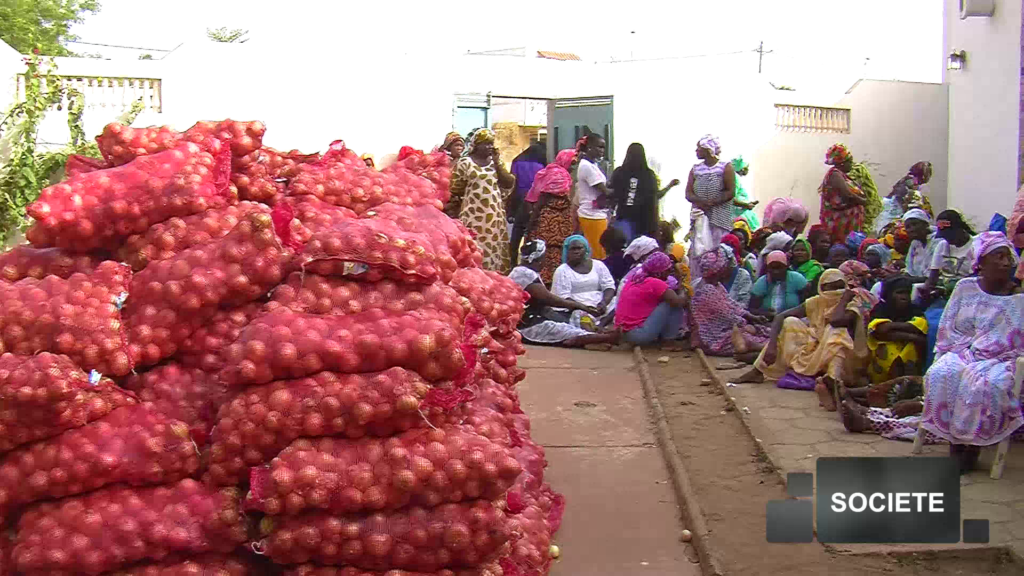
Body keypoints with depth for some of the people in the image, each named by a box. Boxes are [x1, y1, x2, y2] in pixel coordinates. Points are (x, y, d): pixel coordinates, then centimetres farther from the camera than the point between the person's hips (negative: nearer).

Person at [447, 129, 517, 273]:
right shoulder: (464, 162, -2)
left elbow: (509, 184, 3)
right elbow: (455, 191, 0)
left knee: (495, 250, 7)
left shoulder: (497, 161, 12)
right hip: (473, 216, -5)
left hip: (495, 215, 5)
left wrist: (497, 163, -3)